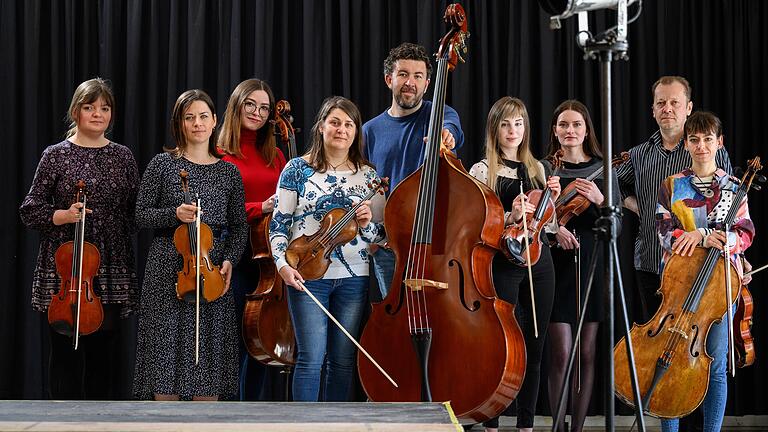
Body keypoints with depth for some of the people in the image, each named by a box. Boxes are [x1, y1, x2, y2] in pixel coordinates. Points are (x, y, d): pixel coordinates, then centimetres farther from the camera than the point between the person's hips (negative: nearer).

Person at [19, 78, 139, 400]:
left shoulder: (122, 157, 9)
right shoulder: (56, 155, 2)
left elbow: (135, 211, 11)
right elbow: (30, 210, 2)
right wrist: (63, 215, -14)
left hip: (110, 269, 2)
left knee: (103, 350, 6)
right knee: (66, 351, 1)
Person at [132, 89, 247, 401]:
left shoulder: (229, 172, 10)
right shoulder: (162, 165, 4)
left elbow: (239, 226, 11)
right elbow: (141, 215, 2)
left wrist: (230, 259, -6)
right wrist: (174, 214, -15)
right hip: (167, 270, -2)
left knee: (209, 351, 2)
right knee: (167, 347, -2)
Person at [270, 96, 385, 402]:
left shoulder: (367, 175, 9)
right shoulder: (298, 169, 2)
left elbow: (383, 235, 10)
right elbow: (279, 224, 2)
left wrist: (367, 224, -12)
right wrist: (282, 264, -12)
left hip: (353, 277, 3)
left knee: (343, 360, 6)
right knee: (312, 357, -6)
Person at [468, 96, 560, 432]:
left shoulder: (536, 168, 15)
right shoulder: (482, 170, -1)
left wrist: (552, 199, 2)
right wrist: (509, 217, -21)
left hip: (539, 261, 5)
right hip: (503, 264, -5)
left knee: (534, 347, 7)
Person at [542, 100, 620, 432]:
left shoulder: (603, 169, 8)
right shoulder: (544, 168, 4)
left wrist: (598, 200, -15)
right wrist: (553, 228, -16)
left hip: (592, 264, 2)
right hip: (555, 265, -2)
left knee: (586, 353, 2)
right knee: (561, 353, -8)